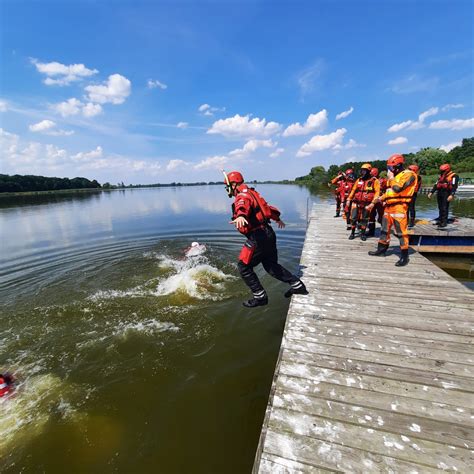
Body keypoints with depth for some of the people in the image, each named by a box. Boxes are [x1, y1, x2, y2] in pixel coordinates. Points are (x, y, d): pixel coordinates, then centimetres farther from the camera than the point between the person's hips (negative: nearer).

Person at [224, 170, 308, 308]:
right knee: (271, 265, 20)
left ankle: (260, 296, 8)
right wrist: (277, 218, 47)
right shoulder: (251, 193, 20)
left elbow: (243, 206, -36)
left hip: (258, 237, -10)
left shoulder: (242, 196, -9)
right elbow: (266, 206, 32)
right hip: (269, 233, 10)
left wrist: (240, 216, -58)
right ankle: (297, 285, 28)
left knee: (244, 266, 1)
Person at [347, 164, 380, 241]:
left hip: (367, 204, -2)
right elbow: (353, 190, 13)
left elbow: (377, 192, -6)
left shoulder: (374, 181, -2)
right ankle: (352, 233, 12)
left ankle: (363, 234, 17)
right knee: (353, 218, 0)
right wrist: (349, 199, 9)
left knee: (364, 219, 6)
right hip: (356, 202, 3)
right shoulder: (359, 180, 9)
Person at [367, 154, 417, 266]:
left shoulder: (408, 174, -7)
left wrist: (391, 177, -7)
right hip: (388, 206, 9)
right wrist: (374, 202, 19)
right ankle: (382, 249, 25)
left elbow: (398, 188, -23)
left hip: (399, 207, -9)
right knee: (385, 229, 14)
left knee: (401, 232, -6)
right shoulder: (395, 176, 20)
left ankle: (404, 256, 0)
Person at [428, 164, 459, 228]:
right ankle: (440, 220, 15)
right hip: (440, 193, 6)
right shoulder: (441, 176, 19)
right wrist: (431, 192, 9)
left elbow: (454, 186, -13)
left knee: (445, 208, -8)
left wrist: (451, 195, -24)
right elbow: (436, 185, 19)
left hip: (446, 194, -6)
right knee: (440, 208, 8)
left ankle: (444, 222, -5)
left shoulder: (453, 176, -3)